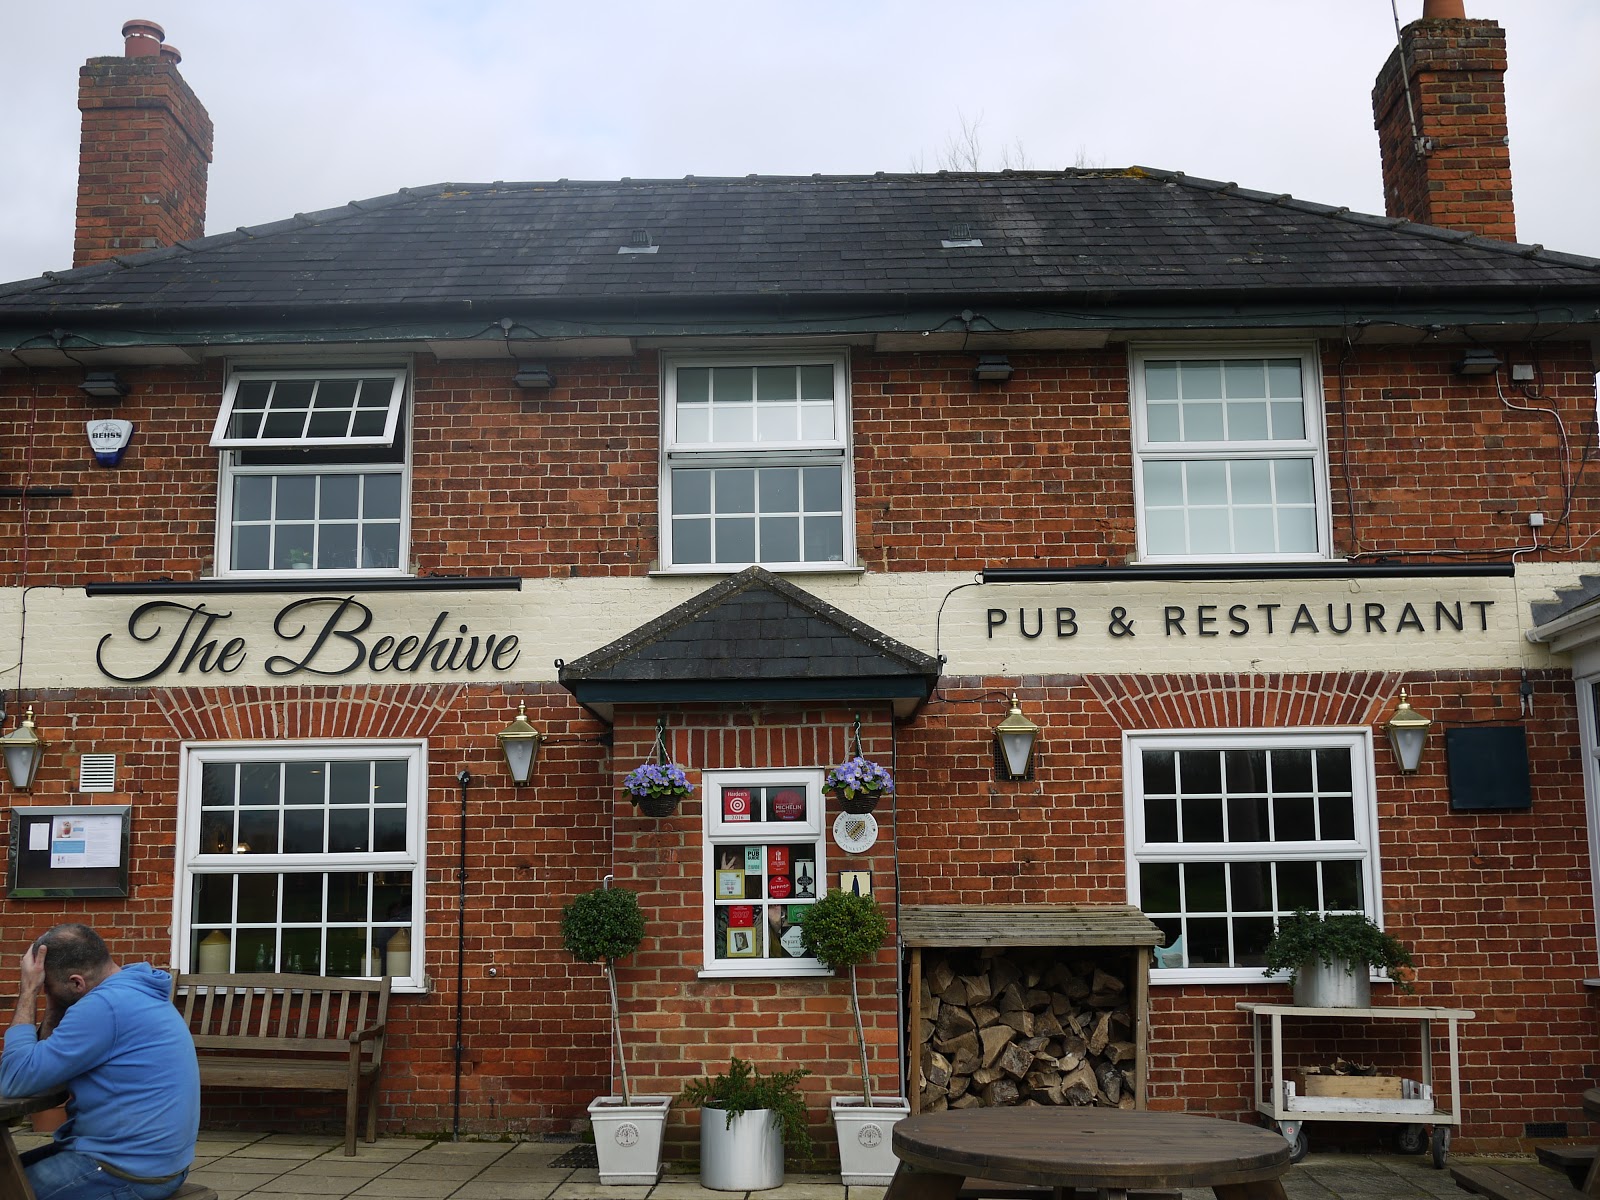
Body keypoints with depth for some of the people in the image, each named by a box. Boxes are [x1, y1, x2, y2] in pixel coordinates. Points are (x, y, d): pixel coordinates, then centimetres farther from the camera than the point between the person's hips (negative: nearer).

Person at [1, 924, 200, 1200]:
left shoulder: (106, 1005, -22)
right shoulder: (134, 992, 10)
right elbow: (50, 1058, 14)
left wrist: (29, 990, -13)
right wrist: (52, 999, 4)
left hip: (127, 1174, -10)